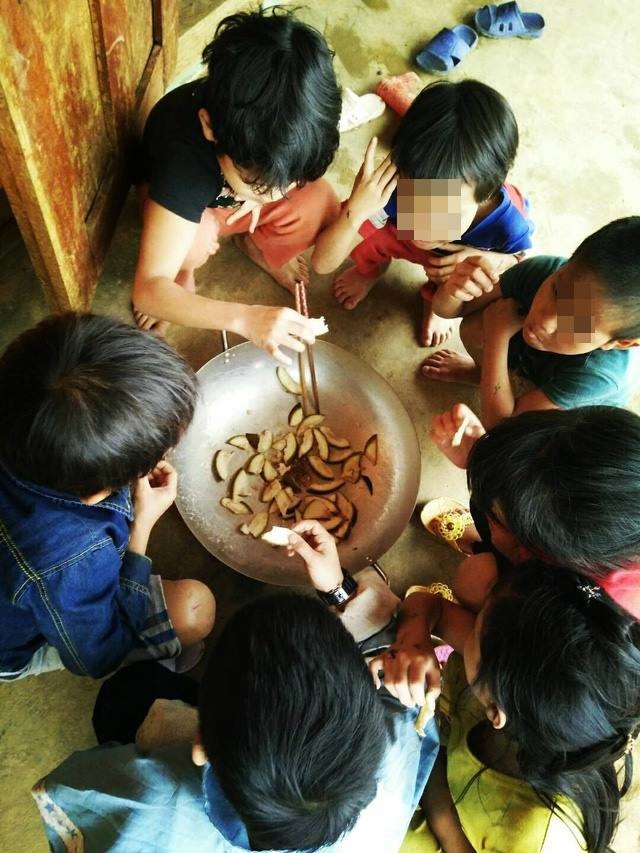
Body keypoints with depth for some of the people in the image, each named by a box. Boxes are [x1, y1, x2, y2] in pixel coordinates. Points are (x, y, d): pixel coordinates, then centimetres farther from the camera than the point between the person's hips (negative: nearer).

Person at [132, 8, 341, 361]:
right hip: (185, 195, -3)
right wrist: (245, 318, -59)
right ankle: (183, 272, 1)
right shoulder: (184, 159, -44)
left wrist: (262, 194, -24)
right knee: (193, 242, -37)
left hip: (237, 191, 4)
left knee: (324, 210, -24)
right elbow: (147, 289, -45)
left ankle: (257, 246, 10)